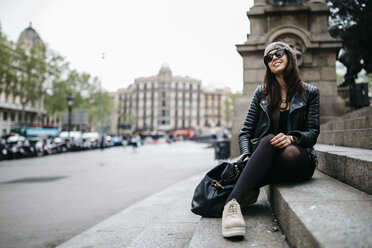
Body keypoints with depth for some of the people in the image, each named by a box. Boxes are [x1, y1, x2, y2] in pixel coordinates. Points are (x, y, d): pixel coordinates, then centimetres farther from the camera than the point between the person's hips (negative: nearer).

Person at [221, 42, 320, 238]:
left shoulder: (310, 93, 9)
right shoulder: (262, 93, 12)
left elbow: (313, 132, 0)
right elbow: (245, 131, 6)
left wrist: (292, 138, -23)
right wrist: (247, 157, -14)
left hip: (299, 162, 0)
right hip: (264, 153, 1)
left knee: (291, 153, -38)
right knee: (269, 139, -37)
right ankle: (232, 203, -49)